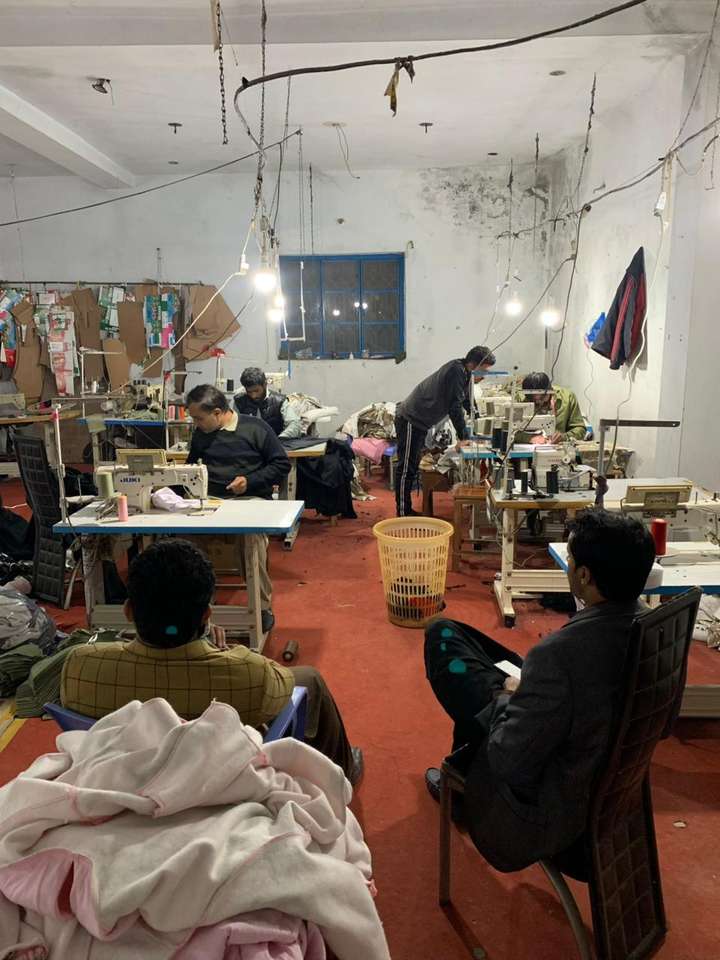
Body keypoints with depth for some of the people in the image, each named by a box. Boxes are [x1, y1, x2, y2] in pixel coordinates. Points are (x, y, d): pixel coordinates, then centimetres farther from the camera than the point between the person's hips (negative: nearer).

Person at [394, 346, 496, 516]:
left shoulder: (464, 374, 10)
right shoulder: (456, 371, -20)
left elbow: (468, 402, 19)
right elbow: (455, 406, -21)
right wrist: (463, 437, -15)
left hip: (417, 422, 10)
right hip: (410, 421, -10)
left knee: (412, 468, 14)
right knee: (406, 469, -6)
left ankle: (407, 510, 22)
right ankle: (403, 514, -2)